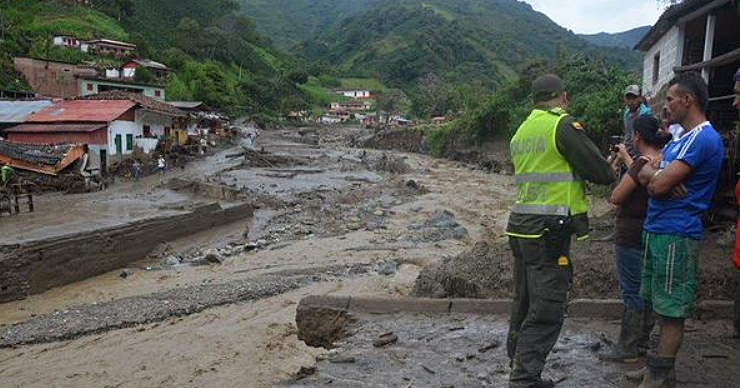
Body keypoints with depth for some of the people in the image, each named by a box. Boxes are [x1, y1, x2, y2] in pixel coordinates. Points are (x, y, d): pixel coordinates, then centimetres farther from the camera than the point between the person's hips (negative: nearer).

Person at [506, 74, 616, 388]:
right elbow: (600, 171, -9)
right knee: (546, 315, -3)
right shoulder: (564, 125, -10)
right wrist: (611, 173, 12)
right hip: (549, 232, -8)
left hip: (521, 228, 8)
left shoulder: (522, 130, 14)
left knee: (524, 308, 17)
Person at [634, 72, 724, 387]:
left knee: (672, 310, -1)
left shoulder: (703, 139, -15)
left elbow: (658, 185, -20)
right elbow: (642, 175, 10)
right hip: (658, 230, 10)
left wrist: (650, 171, 2)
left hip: (675, 234, -10)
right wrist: (656, 175, -11)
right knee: (664, 306, 17)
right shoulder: (680, 140, 18)